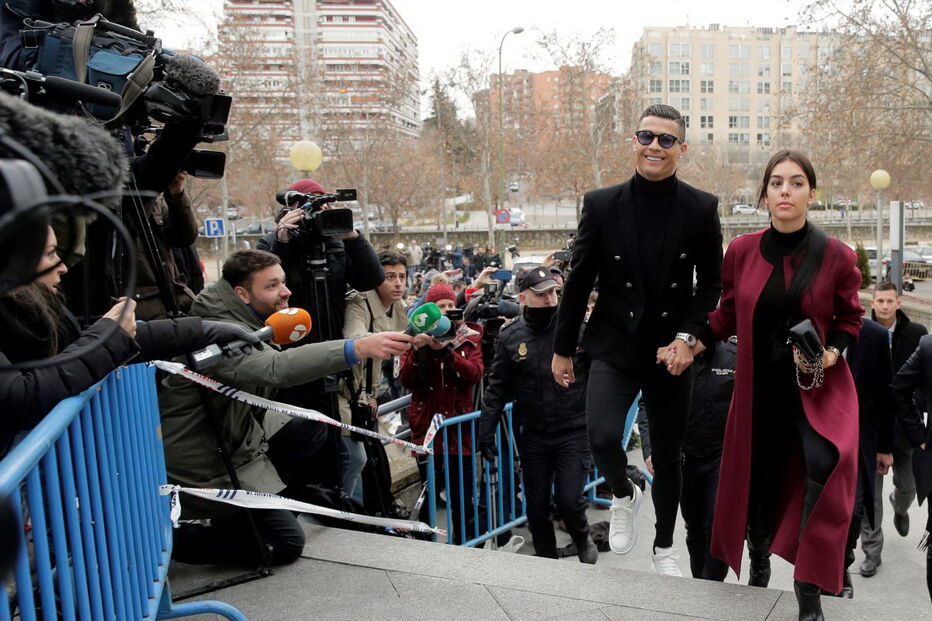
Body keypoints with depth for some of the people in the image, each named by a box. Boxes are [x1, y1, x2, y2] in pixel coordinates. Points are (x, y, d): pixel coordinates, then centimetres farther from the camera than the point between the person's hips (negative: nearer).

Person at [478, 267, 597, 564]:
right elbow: (497, 388, 3)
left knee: (568, 500, -6)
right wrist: (486, 431, 1)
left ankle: (583, 540, 27)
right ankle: (546, 558, 35)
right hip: (533, 436, 2)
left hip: (574, 432, -2)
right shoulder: (510, 336, -2)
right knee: (537, 506, 12)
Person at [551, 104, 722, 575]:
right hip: (614, 346, -1)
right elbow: (578, 281, 2)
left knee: (668, 455, 13)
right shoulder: (601, 204, -3)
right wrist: (562, 349, 5)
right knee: (603, 437, -22)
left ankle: (664, 547, 38)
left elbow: (711, 284, 3)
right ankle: (624, 496, 14)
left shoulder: (702, 208, -2)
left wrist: (687, 336, -13)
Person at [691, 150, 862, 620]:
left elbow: (849, 319, 3)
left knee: (826, 464, -23)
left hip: (817, 385, -2)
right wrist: (691, 345, -3)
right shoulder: (741, 251, -3)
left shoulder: (835, 256, -8)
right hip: (759, 385, 3)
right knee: (756, 478, 14)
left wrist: (831, 354, -14)